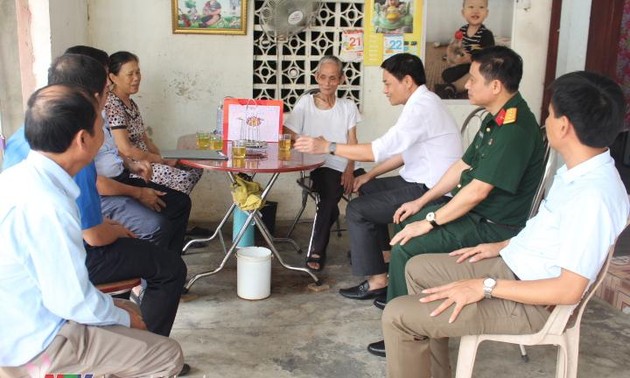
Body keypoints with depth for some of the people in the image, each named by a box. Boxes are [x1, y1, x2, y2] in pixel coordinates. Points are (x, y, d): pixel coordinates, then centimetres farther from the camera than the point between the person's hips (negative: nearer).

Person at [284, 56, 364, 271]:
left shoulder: (348, 106, 14)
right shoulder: (305, 103, 8)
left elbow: (352, 144, 6)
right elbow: (290, 138, 3)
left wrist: (350, 170, -11)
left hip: (344, 166, 3)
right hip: (319, 166, -3)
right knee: (331, 193, -32)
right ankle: (317, 250, -14)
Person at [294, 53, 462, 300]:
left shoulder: (421, 107, -21)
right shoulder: (422, 102, 10)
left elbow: (381, 149, -26)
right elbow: (404, 151, 16)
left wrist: (328, 147, -21)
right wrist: (370, 175, 10)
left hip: (430, 190, -10)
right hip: (423, 181, 10)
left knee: (357, 209, -10)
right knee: (367, 190, 20)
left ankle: (377, 281, -2)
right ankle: (383, 254, 26)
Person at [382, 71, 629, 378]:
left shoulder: (593, 195, -29)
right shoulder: (578, 170, 2)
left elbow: (569, 290, -27)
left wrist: (486, 287, -23)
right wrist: (502, 246, 14)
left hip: (528, 301, -10)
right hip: (512, 264, 10)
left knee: (397, 315, -16)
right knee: (418, 269, 19)